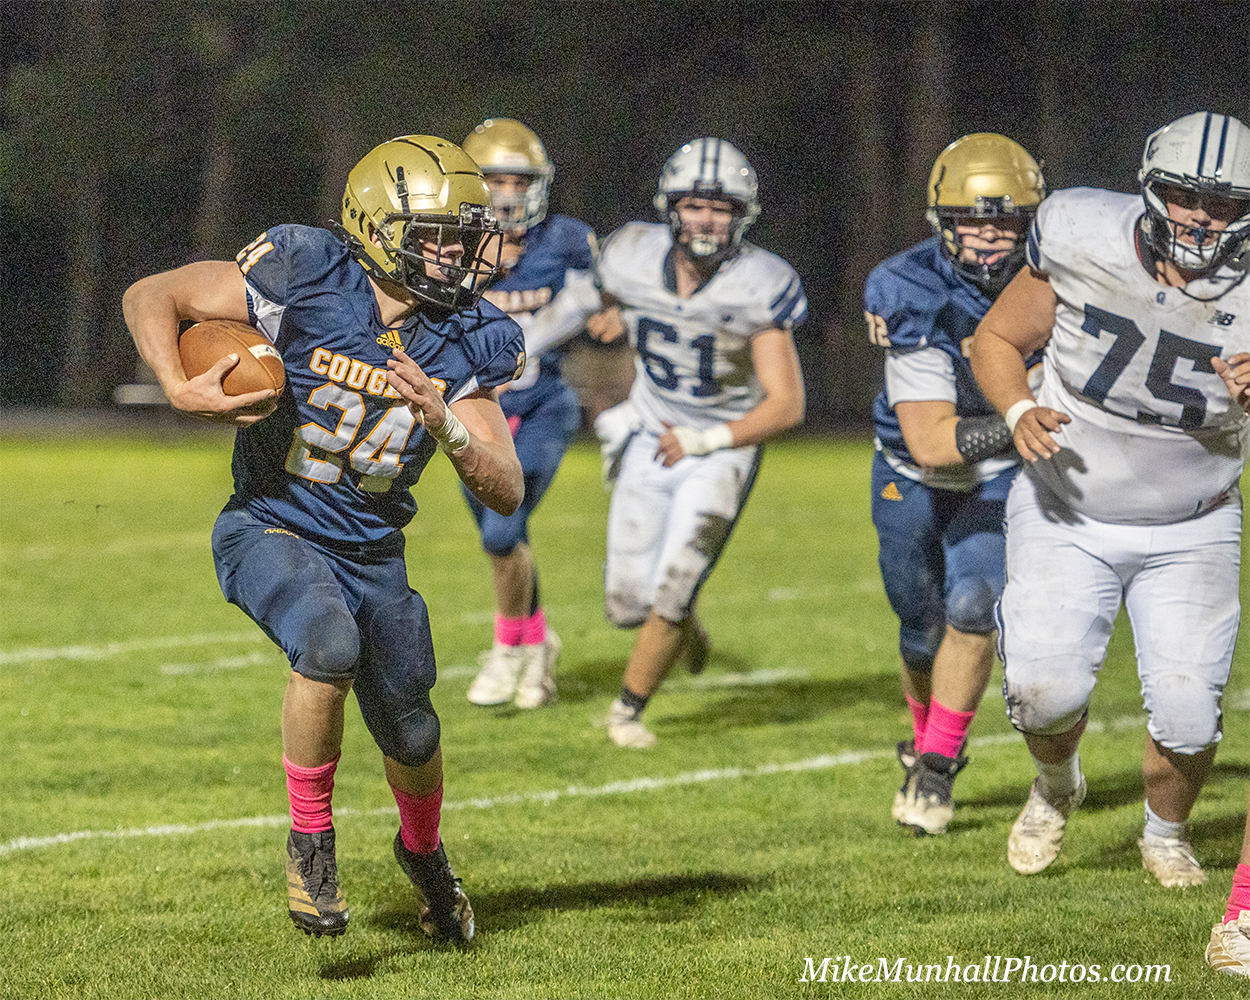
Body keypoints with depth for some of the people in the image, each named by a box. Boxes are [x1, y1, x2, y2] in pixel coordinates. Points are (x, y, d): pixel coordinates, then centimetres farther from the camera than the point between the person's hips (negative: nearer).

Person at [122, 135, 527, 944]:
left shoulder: (464, 345, -6)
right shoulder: (304, 282, -18)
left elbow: (506, 492, -9)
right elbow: (149, 297, -10)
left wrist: (442, 420, -27)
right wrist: (182, 391, -26)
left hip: (372, 551, 5)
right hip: (272, 529, -5)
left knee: (412, 738, 12)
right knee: (330, 644, -34)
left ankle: (423, 850, 48)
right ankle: (311, 842, -14)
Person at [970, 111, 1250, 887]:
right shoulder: (1082, 244, -19)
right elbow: (997, 340, -3)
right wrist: (1020, 412, -22)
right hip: (1068, 518, 0)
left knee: (1188, 712, -9)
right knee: (1046, 691, -15)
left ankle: (1166, 831, 26)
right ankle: (1057, 787, 23)